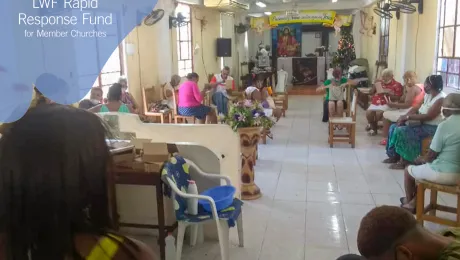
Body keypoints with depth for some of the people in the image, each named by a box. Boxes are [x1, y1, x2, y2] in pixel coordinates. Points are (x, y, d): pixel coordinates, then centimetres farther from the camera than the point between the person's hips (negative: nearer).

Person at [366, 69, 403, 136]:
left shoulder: (397, 85, 3)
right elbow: (371, 93, 21)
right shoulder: (379, 82, 19)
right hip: (375, 102, 4)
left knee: (379, 113, -32)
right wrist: (375, 86, 3)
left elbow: (398, 98, -4)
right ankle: (374, 127, 1)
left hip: (386, 103, -4)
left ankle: (373, 125, 1)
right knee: (368, 112, -24)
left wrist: (388, 93, -15)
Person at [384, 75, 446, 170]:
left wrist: (408, 116, -20)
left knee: (401, 131, -24)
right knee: (394, 127, 0)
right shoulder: (428, 95, 9)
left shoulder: (441, 99, -20)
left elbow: (428, 116, -25)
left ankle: (404, 161, -14)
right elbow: (417, 108, 10)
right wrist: (404, 116, -8)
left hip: (432, 127, -10)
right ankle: (394, 155, 4)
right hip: (422, 123, 10)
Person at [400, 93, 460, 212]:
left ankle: (408, 201, 37)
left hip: (444, 174, -7)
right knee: (424, 167, 30)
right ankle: (414, 202, 34)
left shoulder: (445, 125, -20)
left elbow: (431, 155, -14)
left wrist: (422, 159, 8)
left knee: (408, 170, 18)